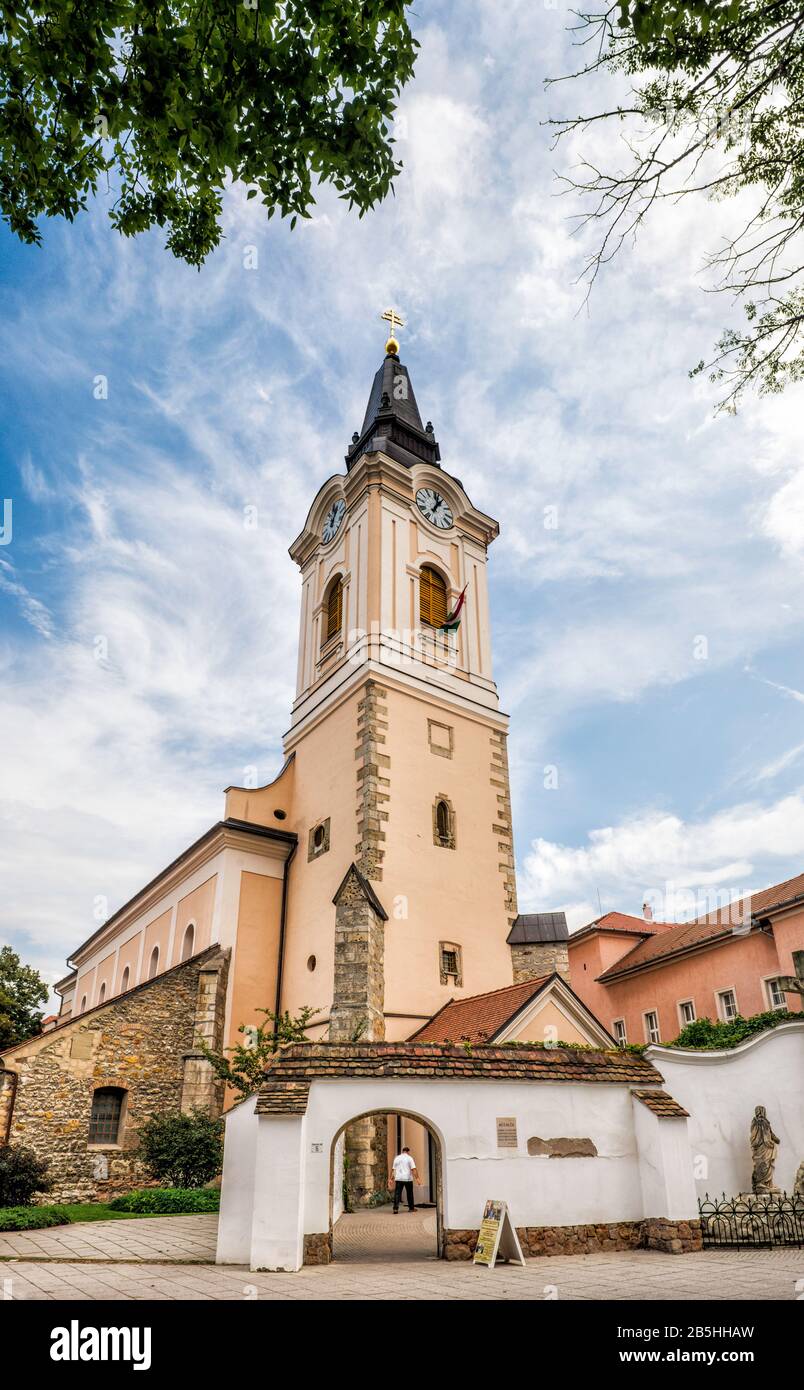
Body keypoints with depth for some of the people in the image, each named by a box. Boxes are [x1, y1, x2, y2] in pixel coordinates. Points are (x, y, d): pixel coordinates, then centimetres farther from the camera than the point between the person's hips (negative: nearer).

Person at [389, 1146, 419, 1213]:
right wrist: (417, 1178, -10)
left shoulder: (397, 1158, 11)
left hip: (398, 1179, 2)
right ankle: (411, 1208, 22)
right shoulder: (409, 1158, 0)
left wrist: (390, 1178, 16)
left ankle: (395, 1209, -12)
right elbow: (413, 1169, -9)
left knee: (397, 1193, -1)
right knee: (409, 1193, 13)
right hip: (408, 1178, -2)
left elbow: (392, 1169, 12)